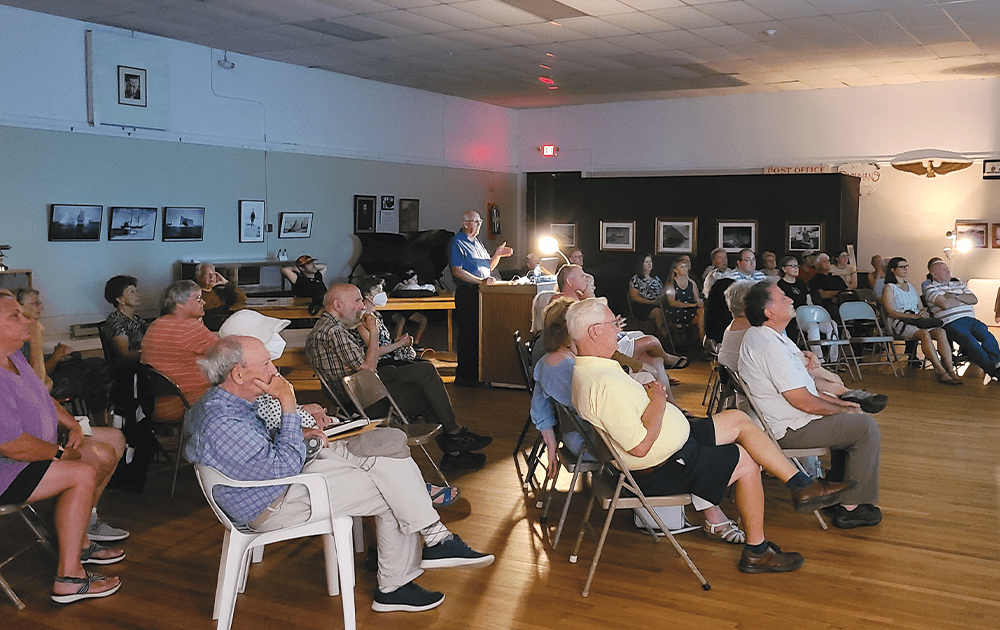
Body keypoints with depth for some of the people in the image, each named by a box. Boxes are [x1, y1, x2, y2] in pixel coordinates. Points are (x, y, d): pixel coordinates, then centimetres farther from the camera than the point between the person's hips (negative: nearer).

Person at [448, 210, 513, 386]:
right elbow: (457, 271, -16)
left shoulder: (477, 243, 21)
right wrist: (481, 281, -21)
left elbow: (488, 267, 25)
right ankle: (464, 375, -1)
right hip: (467, 293, -8)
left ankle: (477, 372, 17)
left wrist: (497, 255, 6)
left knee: (481, 332, 9)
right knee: (468, 334, -7)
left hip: (481, 293, 8)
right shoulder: (457, 243, -7)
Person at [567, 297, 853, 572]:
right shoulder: (606, 384, -31)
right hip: (661, 470, -10)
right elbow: (640, 446, -32)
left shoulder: (585, 371, 2)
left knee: (738, 419, 11)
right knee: (746, 462, 4)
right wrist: (657, 400, -19)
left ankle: (802, 486, 19)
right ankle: (756, 552, 20)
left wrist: (646, 392, 2)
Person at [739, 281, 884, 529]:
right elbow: (805, 402, -24)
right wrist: (843, 410, -7)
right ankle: (851, 508, -1)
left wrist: (839, 403, 11)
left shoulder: (759, 336, 8)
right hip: (790, 430, -11)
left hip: (778, 422, 11)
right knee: (866, 427, -7)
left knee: (853, 419, 23)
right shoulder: (771, 346, -26)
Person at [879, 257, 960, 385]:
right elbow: (891, 312, -7)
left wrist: (924, 312, 0)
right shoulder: (889, 288, 5)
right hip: (899, 324, -6)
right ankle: (941, 371, -39)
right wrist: (914, 316, -17)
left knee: (941, 332, -25)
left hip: (917, 322, 6)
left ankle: (950, 370, -33)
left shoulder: (912, 287, 26)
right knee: (924, 334, -36)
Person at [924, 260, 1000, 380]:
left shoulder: (959, 284, 25)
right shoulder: (931, 289, 5)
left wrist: (956, 296, -1)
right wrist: (965, 299, 5)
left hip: (970, 319, 6)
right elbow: (945, 304, -11)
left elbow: (974, 300, 14)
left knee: (988, 336, -22)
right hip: (951, 323, -6)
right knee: (971, 342, -29)